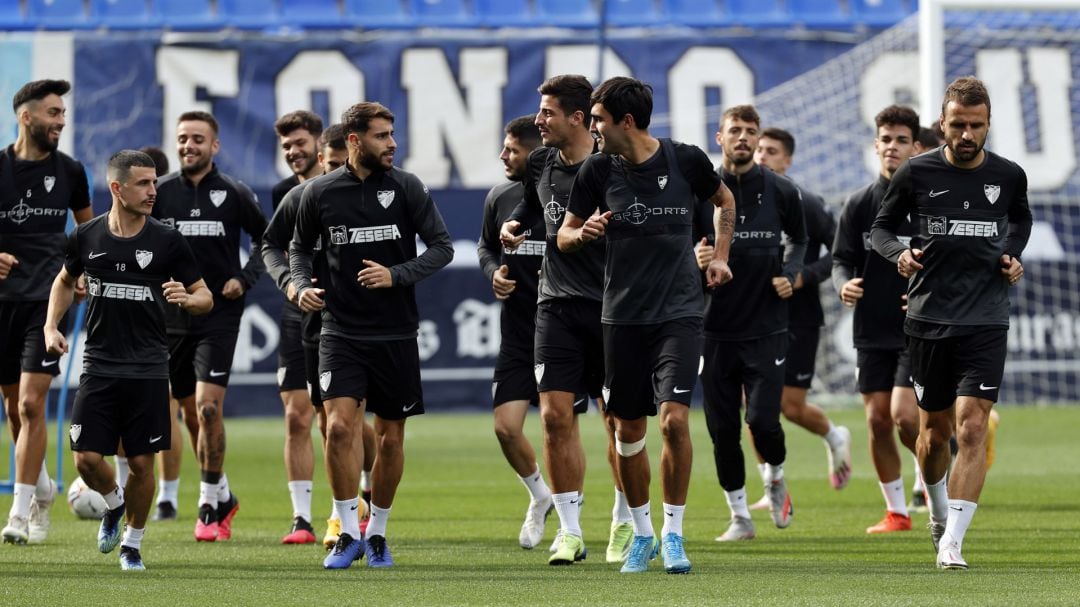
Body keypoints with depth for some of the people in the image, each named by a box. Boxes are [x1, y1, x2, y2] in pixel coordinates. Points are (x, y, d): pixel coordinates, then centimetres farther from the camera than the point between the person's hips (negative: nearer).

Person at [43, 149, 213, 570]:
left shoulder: (167, 241, -3)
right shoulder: (86, 237, 2)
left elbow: (205, 297, 4)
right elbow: (65, 280, 21)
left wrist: (186, 298, -19)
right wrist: (51, 326, 8)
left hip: (148, 372, -1)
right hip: (99, 366, 1)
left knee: (142, 462, -1)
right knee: (87, 459, -6)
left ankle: (132, 543, 20)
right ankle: (114, 502, 27)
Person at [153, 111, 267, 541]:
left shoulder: (234, 194, -3)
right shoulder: (160, 193, 2)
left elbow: (266, 239, 9)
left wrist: (245, 279, -2)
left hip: (220, 316, -3)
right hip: (172, 316, 3)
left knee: (208, 407, -15)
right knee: (191, 412, 10)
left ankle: (209, 506, -6)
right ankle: (223, 496, 27)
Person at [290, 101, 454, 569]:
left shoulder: (406, 187, -2)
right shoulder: (320, 193, 0)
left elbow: (442, 247, 0)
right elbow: (300, 246, 17)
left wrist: (396, 275, -14)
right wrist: (302, 286, -1)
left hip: (396, 334, 1)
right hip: (341, 333, 0)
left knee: (390, 439, 5)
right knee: (339, 426, -17)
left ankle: (377, 533, 22)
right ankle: (348, 533, -6)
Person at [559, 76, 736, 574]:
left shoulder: (686, 161, -5)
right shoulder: (597, 170, -2)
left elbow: (725, 201, 16)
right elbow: (564, 235, 9)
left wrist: (720, 257, 10)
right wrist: (585, 233, -13)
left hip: (679, 312, -2)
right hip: (623, 317, 2)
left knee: (674, 418, -16)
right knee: (629, 429, 6)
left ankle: (673, 533, -3)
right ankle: (642, 532, 24)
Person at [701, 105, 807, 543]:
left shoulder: (780, 191, 1)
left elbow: (799, 238, 18)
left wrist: (790, 273, 1)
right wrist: (696, 265, -15)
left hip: (767, 328, -1)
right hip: (716, 328, 1)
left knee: (763, 420, -12)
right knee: (722, 428, 2)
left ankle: (776, 477, 21)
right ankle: (740, 518, 16)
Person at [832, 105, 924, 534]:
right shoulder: (859, 204, 6)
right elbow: (841, 259, 9)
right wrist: (844, 285, -13)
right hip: (872, 330, 4)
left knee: (904, 415, -15)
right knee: (877, 420, 2)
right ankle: (896, 511, 15)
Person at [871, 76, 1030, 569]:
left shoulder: (1009, 176, 1)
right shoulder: (916, 174, -3)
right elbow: (880, 227, 10)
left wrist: (1013, 255, 5)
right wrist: (899, 252, -11)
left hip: (986, 321, 0)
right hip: (929, 319, 0)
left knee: (972, 427, -13)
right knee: (934, 431, 9)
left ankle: (952, 541, -14)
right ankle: (939, 514, 37)